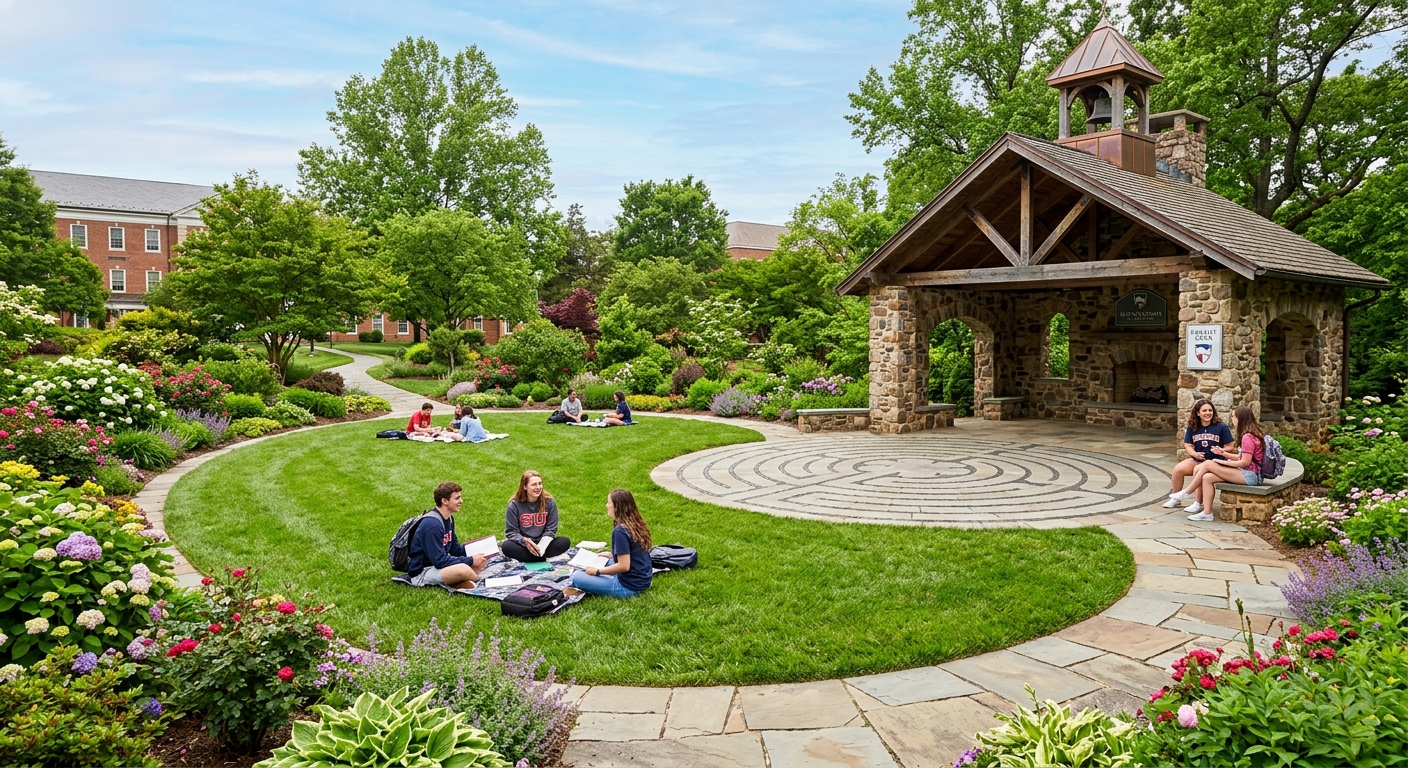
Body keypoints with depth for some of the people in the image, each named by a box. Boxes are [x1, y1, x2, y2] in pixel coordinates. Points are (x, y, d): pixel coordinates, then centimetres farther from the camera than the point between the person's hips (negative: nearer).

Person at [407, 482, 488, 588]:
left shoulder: (449, 519, 8)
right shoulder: (432, 525, -23)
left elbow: (455, 549, 15)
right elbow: (439, 561, -25)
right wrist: (470, 560, -20)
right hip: (421, 573, -10)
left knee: (481, 562, 3)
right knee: (463, 570, -35)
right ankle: (481, 583, -6)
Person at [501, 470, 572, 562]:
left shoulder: (549, 502, -4)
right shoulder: (514, 505, -8)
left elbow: (551, 529, -1)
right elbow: (511, 532, -6)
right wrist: (525, 540, -27)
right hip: (523, 545, -2)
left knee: (565, 542, -24)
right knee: (506, 546, -32)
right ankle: (542, 558, -25)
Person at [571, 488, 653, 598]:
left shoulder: (620, 531, -22)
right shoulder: (637, 524, 4)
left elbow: (624, 566, -23)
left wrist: (597, 571, -12)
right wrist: (612, 555, 20)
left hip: (629, 587, -9)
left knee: (576, 576, -8)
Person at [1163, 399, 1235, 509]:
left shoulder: (1221, 427, -4)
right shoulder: (1192, 428, 6)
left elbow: (1229, 447, -2)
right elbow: (1188, 446, 6)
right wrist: (1195, 454, -14)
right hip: (1197, 460, 4)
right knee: (1178, 469, -21)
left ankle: (1198, 503, -19)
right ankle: (1176, 499, -4)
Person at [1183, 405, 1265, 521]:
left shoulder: (1248, 437, -16)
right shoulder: (1250, 435, 17)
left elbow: (1245, 462, -19)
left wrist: (1225, 462, -10)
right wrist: (1224, 453, 14)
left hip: (1249, 475, -10)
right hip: (1246, 473, 10)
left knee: (1207, 464, -15)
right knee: (1207, 477, -5)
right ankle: (1207, 512, -7)